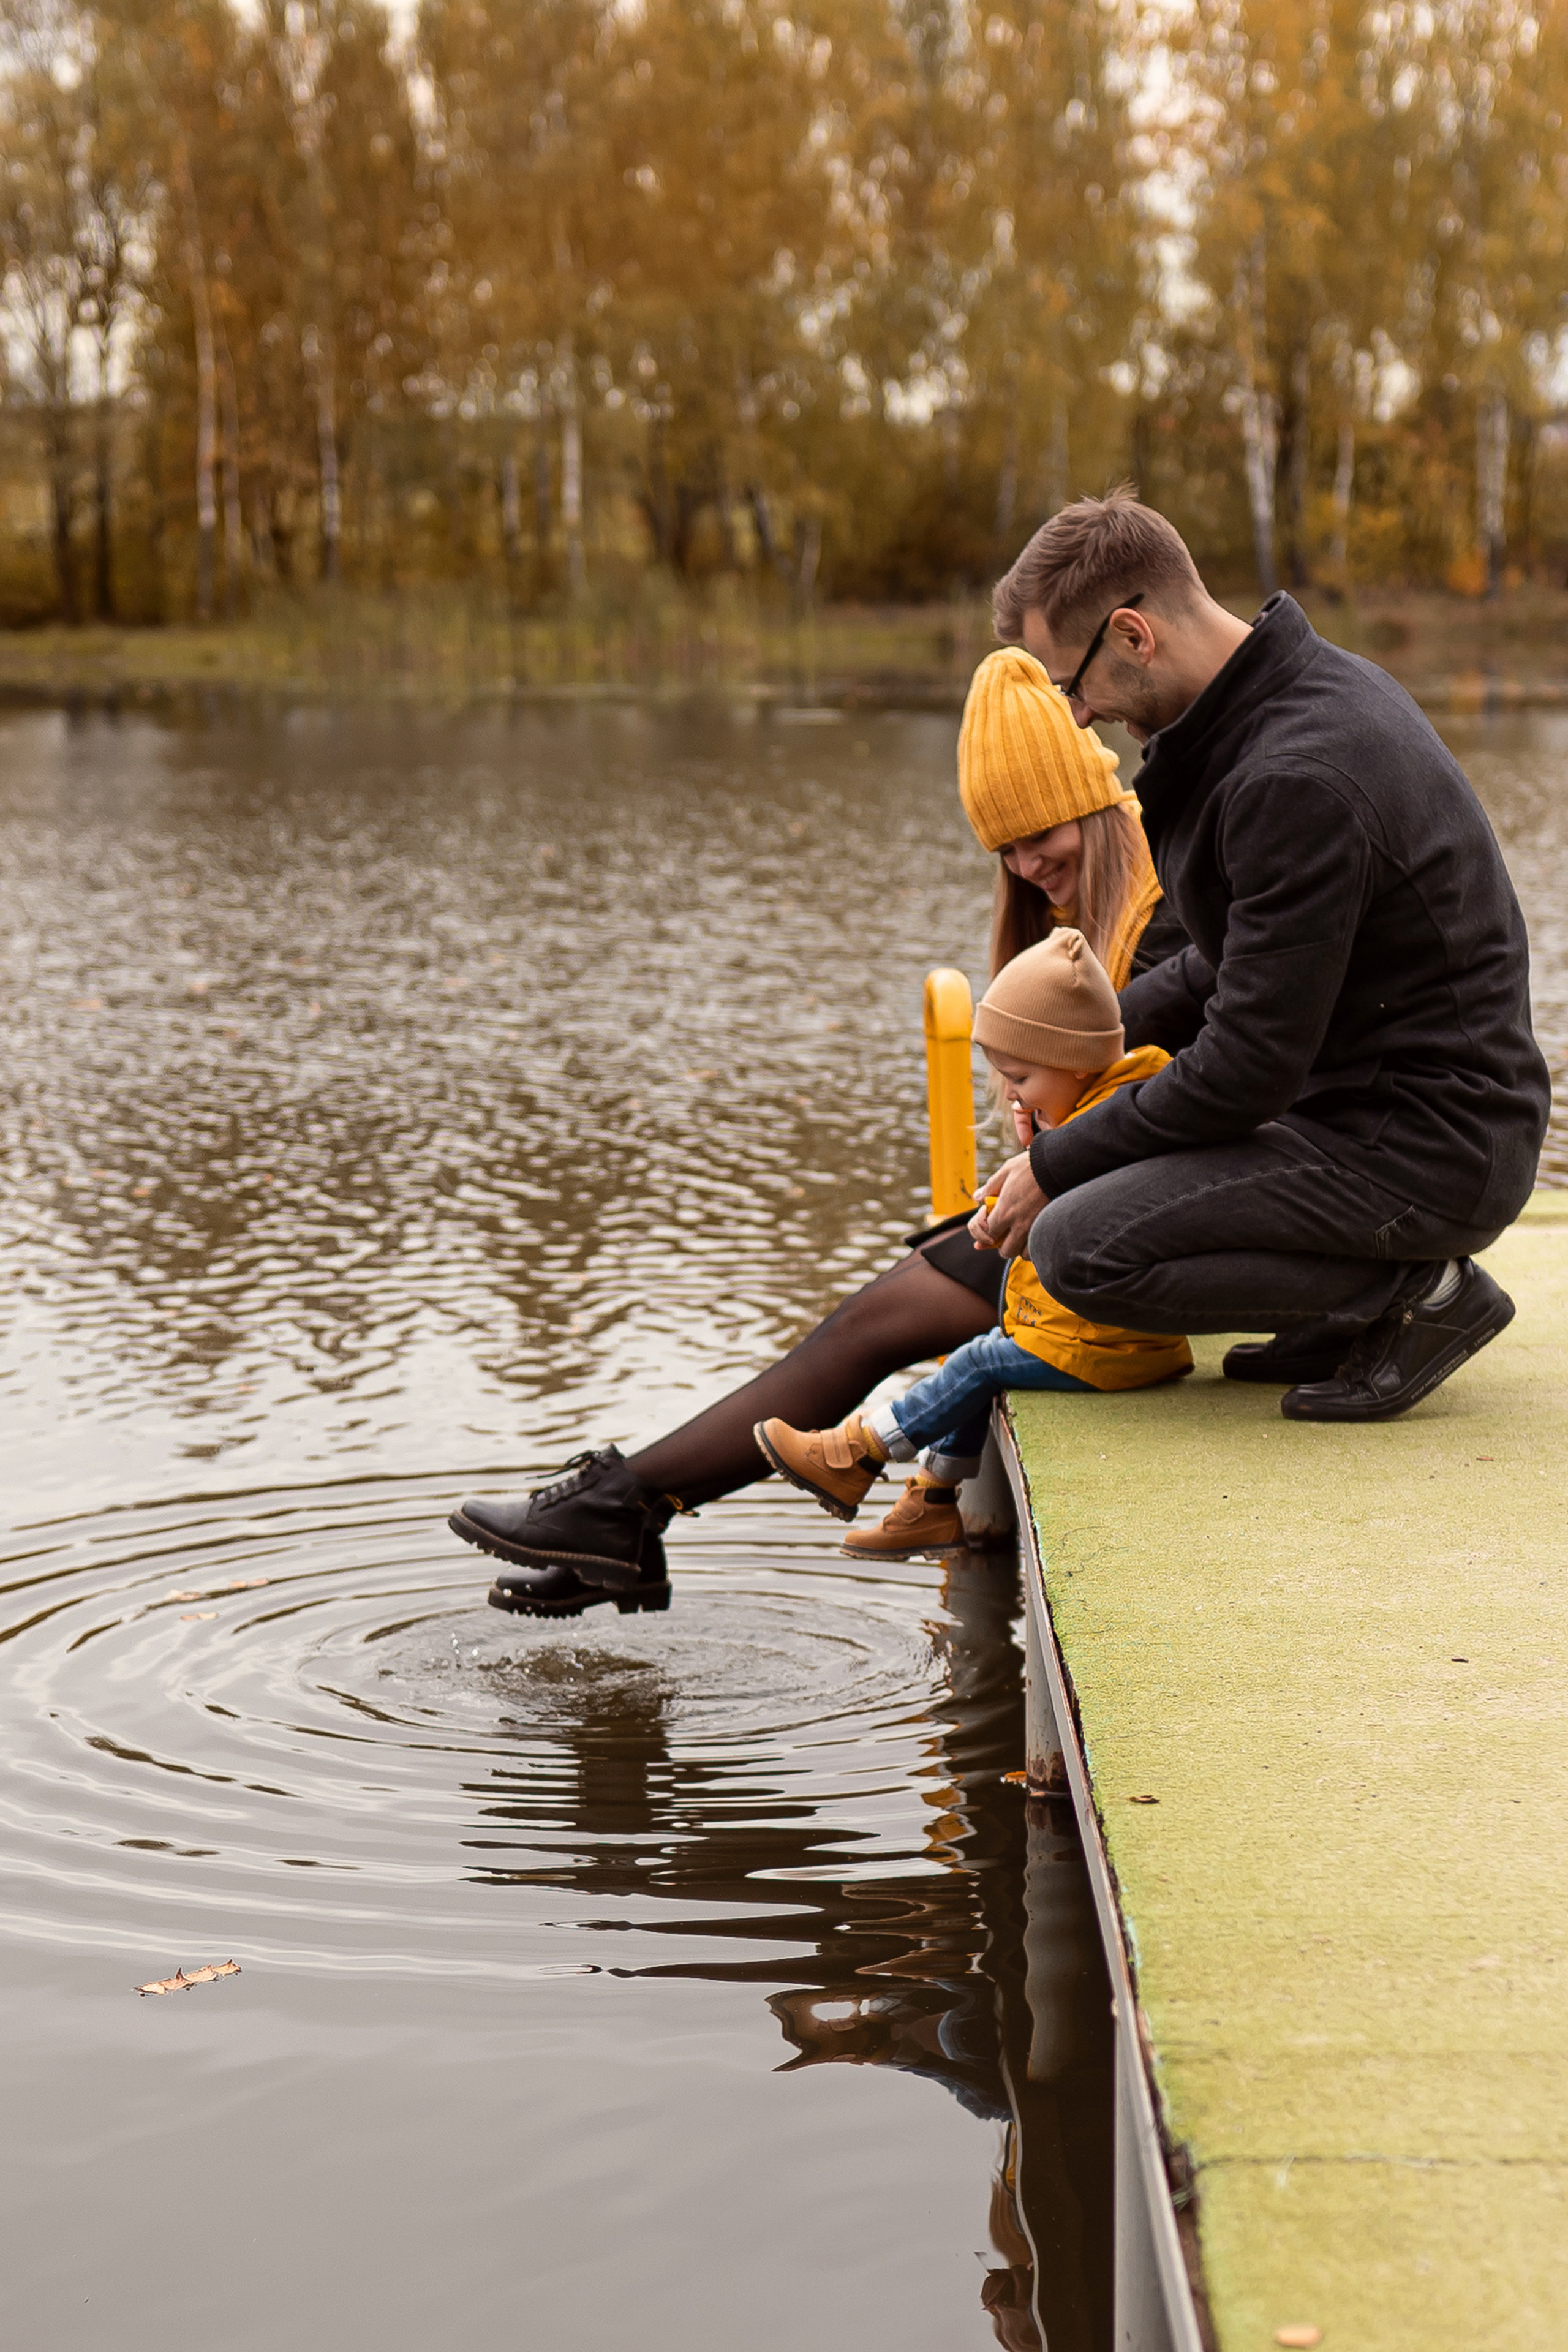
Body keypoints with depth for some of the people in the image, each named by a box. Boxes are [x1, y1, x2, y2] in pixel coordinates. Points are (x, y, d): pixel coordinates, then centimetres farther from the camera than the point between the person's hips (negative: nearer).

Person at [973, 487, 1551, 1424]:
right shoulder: (1319, 681, 7)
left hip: (1427, 1150, -10)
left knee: (1077, 1247, -20)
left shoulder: (1297, 781, -25)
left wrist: (1054, 1167, -11)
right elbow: (1249, 961, 19)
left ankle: (1416, 1289, -7)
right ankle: (1361, 1298, 12)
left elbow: (1249, 1070, -22)